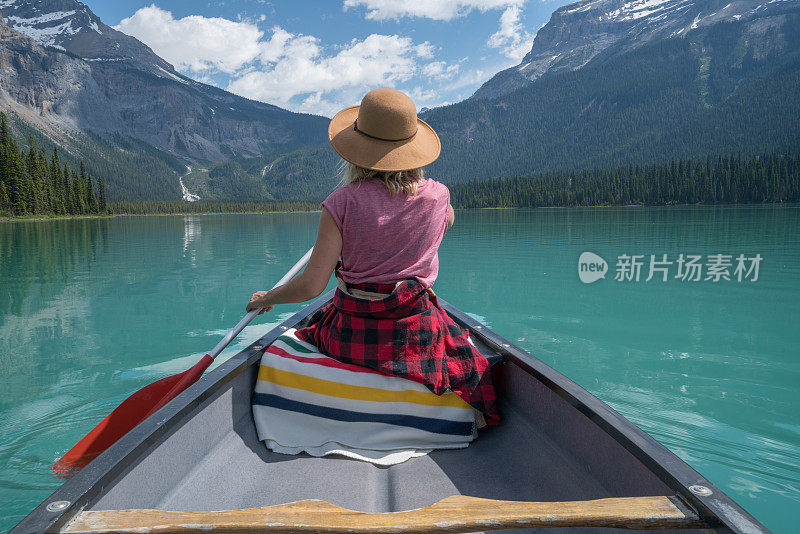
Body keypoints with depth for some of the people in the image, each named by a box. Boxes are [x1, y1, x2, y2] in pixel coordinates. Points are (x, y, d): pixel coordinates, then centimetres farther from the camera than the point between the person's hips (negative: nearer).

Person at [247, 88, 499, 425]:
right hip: (418, 337, 1)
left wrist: (265, 299, 6)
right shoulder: (437, 197, -6)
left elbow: (310, 286, -14)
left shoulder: (342, 203, -13)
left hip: (354, 339, 0)